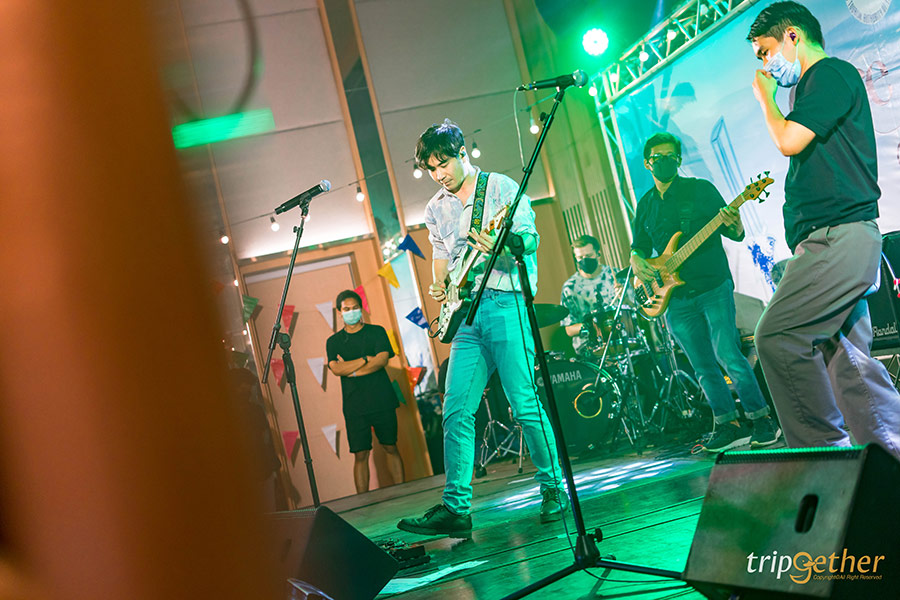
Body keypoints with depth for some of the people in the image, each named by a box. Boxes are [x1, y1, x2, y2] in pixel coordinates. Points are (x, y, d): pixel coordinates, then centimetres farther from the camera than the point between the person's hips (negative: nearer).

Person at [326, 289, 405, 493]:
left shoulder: (376, 332, 7)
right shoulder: (334, 341, 9)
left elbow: (382, 360, -7)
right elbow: (336, 369, -7)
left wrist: (351, 370, -7)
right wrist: (366, 359, -9)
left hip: (382, 401, 0)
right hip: (355, 406, 0)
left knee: (391, 448, 5)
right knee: (360, 455, -1)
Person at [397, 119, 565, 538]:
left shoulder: (502, 188, 1)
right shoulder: (436, 209, 18)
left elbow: (531, 237, -5)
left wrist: (499, 246, -24)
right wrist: (439, 287, 9)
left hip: (506, 303, -5)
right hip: (466, 312, 5)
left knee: (525, 404, -6)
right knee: (456, 411, -2)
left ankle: (553, 487, 12)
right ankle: (455, 507, 0)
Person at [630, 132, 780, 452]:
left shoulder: (700, 189, 1)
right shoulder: (645, 205, 13)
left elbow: (736, 235, -1)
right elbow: (639, 246, 21)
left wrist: (733, 224, -24)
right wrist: (637, 261, -2)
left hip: (713, 287, -4)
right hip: (676, 299, 4)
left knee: (727, 355, -12)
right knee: (704, 367, 7)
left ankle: (761, 420, -1)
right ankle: (728, 426, 16)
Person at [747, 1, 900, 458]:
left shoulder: (831, 72, -3)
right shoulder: (814, 88, 26)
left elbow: (789, 141, -14)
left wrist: (765, 96, 1)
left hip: (839, 236, -10)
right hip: (832, 241, 10)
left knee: (775, 335, -17)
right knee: (849, 359, 7)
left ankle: (825, 450, -10)